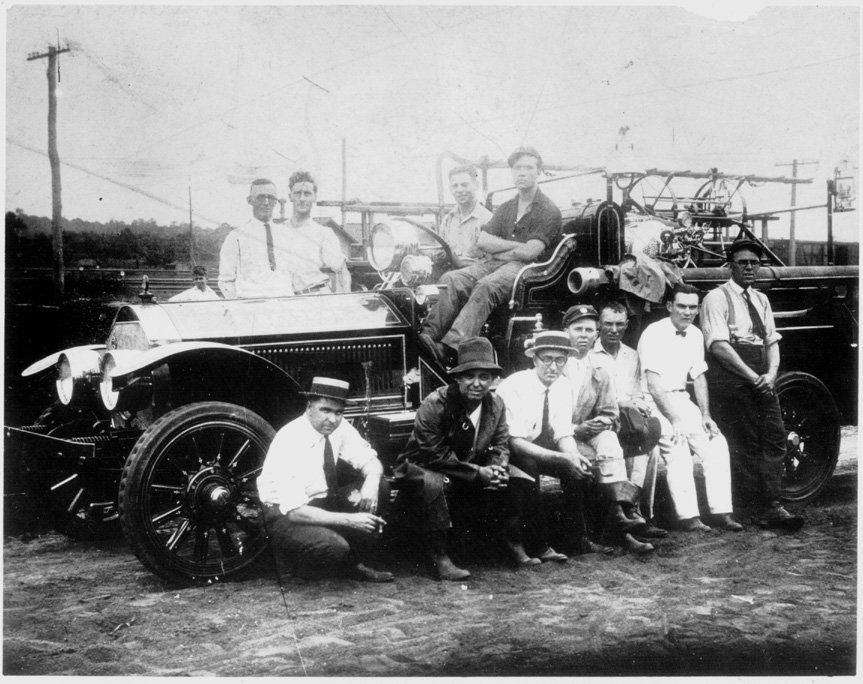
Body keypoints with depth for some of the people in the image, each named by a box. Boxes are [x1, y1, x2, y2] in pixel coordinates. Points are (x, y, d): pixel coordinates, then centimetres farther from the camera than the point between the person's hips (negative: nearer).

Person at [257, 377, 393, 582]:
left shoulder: (339, 427, -7)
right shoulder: (290, 441, -27)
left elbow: (371, 461, 0)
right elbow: (295, 512, -29)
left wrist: (371, 481, -25)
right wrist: (349, 520, -33)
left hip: (322, 500, 7)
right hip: (284, 514, -7)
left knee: (380, 488, -12)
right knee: (334, 547, -34)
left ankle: (352, 562, -1)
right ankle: (293, 559, 1)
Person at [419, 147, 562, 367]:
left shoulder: (549, 211, 2)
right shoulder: (505, 208, 23)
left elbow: (529, 252, -10)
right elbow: (482, 241, 10)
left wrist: (499, 249, 2)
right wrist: (516, 245, -2)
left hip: (527, 267, -6)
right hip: (495, 264, 7)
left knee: (486, 286, -36)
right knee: (452, 279, -21)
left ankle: (450, 347, -50)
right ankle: (430, 332, -36)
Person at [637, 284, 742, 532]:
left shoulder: (695, 335, 10)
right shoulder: (654, 334, -13)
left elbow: (699, 377, 16)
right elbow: (653, 384, -19)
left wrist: (705, 415, 5)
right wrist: (674, 420, -23)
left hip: (681, 399, 8)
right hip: (655, 403, -7)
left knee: (717, 444, -5)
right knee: (678, 452, -25)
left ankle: (721, 512, -3)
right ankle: (687, 516, -23)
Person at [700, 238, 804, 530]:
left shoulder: (761, 299, 19)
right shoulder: (717, 298, -3)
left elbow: (772, 341, 16)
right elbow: (718, 345, -12)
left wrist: (771, 373, -4)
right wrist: (752, 376, -15)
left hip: (762, 380, 7)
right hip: (731, 380, -7)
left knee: (774, 438, -1)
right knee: (745, 445, -5)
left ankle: (771, 506, 0)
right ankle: (760, 510, 0)